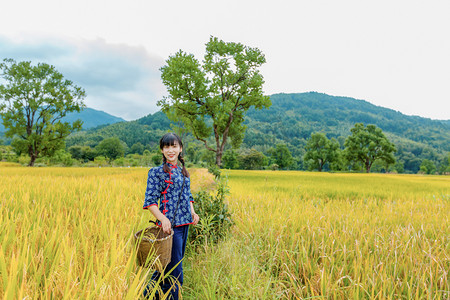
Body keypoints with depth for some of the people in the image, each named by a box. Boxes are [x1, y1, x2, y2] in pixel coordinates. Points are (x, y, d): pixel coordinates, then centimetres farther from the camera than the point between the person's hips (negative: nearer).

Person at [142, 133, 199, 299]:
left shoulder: (183, 171, 13)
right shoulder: (157, 172, -8)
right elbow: (150, 202, -11)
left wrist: (192, 212, 4)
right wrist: (163, 219, -25)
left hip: (184, 223, 7)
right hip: (170, 225, -7)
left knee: (168, 266, 18)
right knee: (175, 271, -1)